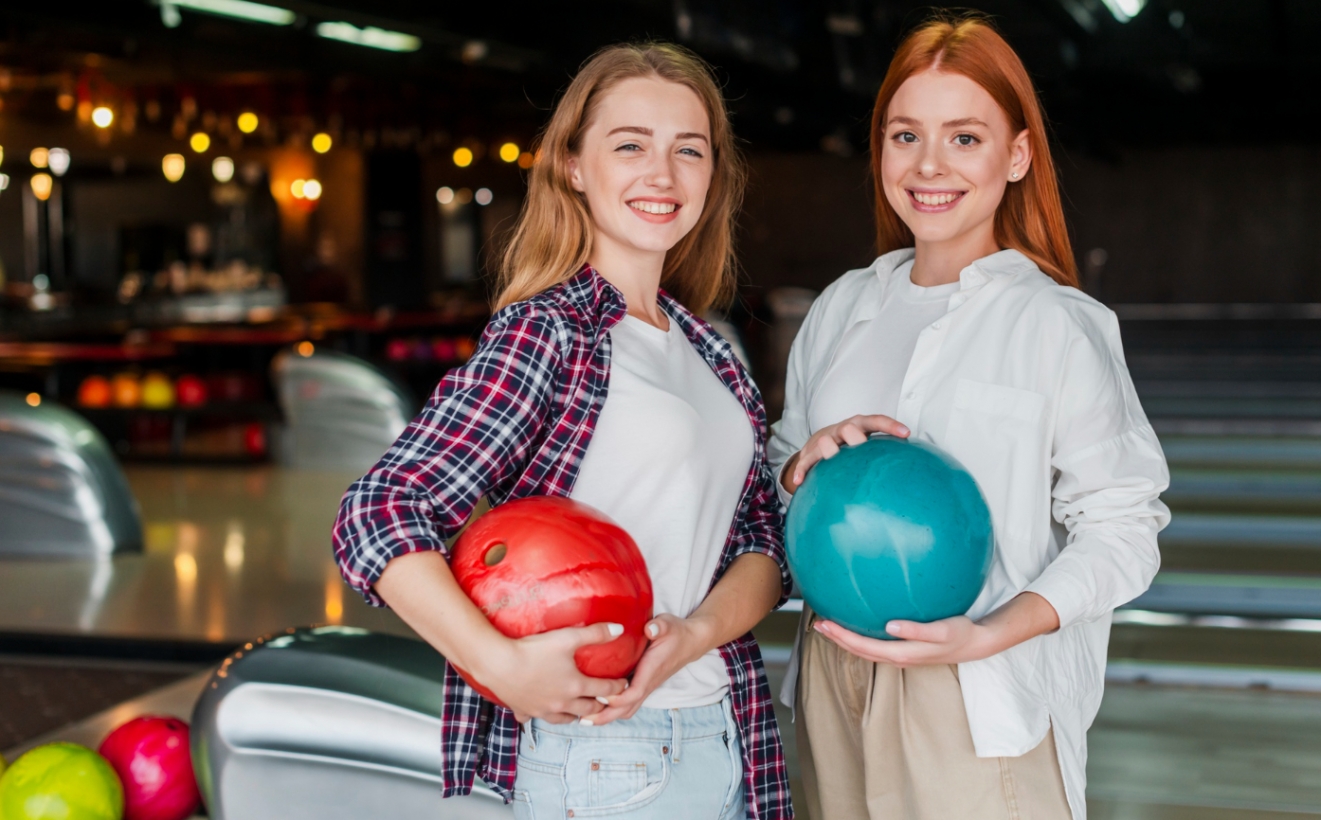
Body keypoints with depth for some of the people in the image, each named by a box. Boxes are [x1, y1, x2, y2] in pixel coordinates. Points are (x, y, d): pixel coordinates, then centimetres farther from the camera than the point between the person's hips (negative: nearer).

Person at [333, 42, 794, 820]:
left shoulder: (709, 352, 11)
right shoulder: (546, 332, -9)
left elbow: (763, 532, 8)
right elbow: (380, 515, -17)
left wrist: (697, 632, -11)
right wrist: (504, 667, -27)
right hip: (597, 757, -6)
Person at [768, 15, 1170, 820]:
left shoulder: (1062, 326, -7)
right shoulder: (842, 307, 8)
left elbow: (1122, 527, -8)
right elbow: (777, 472, 16)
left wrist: (988, 635, -20)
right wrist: (808, 462, -7)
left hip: (983, 699, -4)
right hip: (834, 684, 4)